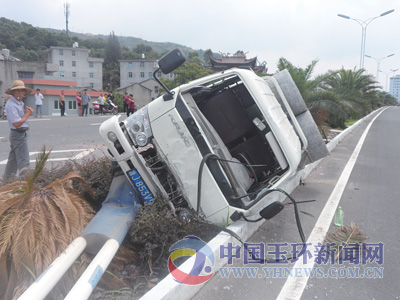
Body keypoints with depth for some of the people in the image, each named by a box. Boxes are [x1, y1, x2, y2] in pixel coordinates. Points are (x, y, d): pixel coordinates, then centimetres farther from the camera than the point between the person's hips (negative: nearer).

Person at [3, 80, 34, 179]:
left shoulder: (19, 102, 13)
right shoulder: (11, 105, -18)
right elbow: (16, 123, -23)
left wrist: (27, 112, -1)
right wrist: (27, 114, -12)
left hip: (22, 133, 10)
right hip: (19, 135, -10)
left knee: (13, 160, 19)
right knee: (23, 161, -7)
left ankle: (7, 180, 30)